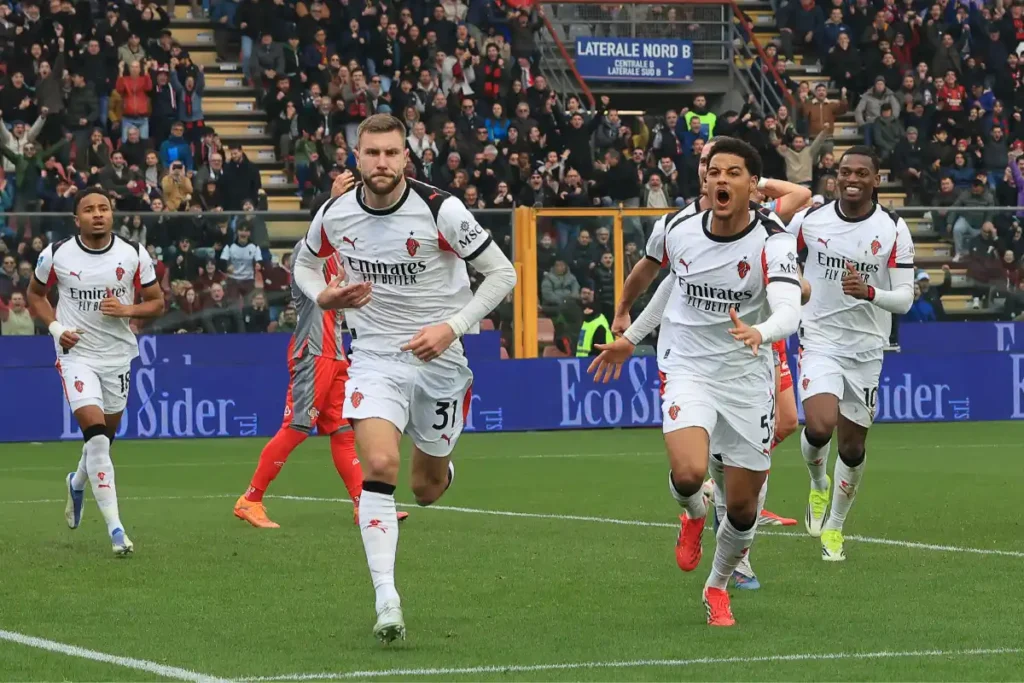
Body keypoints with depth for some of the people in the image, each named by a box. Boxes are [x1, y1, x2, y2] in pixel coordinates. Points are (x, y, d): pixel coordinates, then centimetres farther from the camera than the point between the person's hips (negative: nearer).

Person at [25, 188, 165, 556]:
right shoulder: (56, 254, -6)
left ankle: (77, 483, 51)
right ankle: (114, 528, -19)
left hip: (118, 355, 3)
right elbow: (35, 294, 11)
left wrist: (128, 309, -16)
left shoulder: (134, 255, -5)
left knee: (105, 436, 15)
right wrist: (55, 327, -6)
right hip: (76, 353, -3)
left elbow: (157, 302, 4)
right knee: (96, 432, -19)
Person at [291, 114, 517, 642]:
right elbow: (304, 263, 15)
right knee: (379, 467, -23)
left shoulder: (441, 210, -16)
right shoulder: (335, 216, -7)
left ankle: (441, 470, 53)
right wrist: (324, 296, -7)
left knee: (427, 490, 12)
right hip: (375, 356, 1)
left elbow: (501, 273, -8)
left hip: (439, 359, -1)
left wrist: (452, 327, -18)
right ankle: (386, 600, -22)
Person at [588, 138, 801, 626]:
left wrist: (758, 332, -53)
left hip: (748, 377, -1)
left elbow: (789, 312, -31)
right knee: (688, 474, -27)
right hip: (688, 367, 1)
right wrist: (631, 338, 28)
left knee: (743, 508, 4)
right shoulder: (680, 234, -4)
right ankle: (693, 514, 12)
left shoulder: (773, 243, -15)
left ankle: (718, 586, 33)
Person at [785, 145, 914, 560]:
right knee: (820, 427, -24)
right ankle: (818, 483, 11)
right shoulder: (809, 220, -4)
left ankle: (834, 526, 31)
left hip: (866, 349, 1)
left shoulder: (894, 230, -6)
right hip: (820, 341, -1)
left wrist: (868, 292, -28)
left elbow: (904, 298, -10)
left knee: (853, 446, 8)